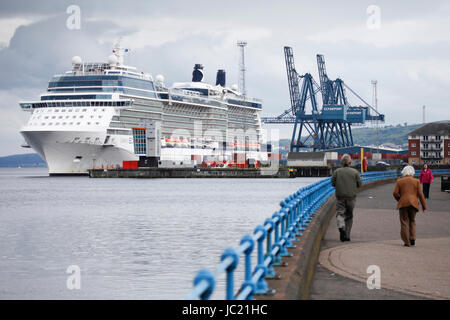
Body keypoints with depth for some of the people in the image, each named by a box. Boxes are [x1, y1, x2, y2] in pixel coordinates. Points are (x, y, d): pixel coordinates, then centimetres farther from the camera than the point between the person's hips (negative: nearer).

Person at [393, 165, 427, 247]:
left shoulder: (399, 181, 4)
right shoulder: (416, 181, 4)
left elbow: (395, 193, -1)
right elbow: (420, 194, 0)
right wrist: (424, 206, 4)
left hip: (403, 204, -1)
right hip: (413, 203, 1)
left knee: (404, 222, 3)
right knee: (412, 221, 16)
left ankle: (407, 242, -3)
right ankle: (412, 239, 2)